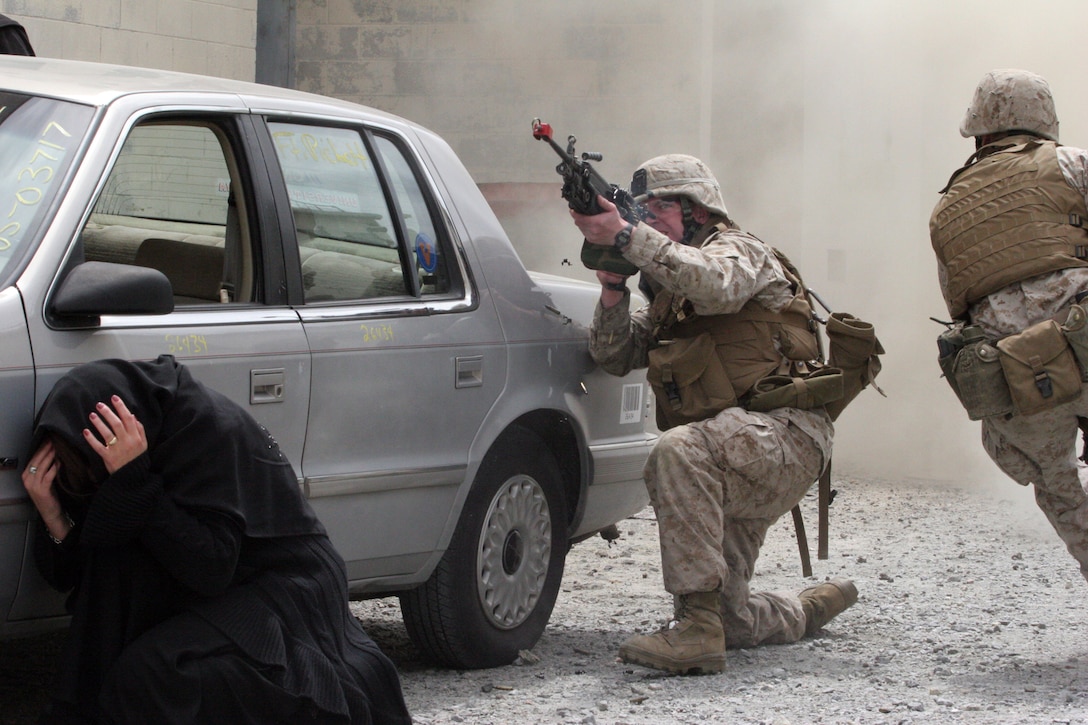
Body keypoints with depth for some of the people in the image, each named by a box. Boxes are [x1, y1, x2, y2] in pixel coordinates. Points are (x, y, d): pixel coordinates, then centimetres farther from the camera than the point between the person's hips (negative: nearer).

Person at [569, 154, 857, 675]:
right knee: (731, 624, 9)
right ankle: (817, 606, 40)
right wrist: (613, 286, -6)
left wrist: (627, 237, -31)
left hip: (784, 432, -9)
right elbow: (614, 357, 11)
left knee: (677, 452, -38)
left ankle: (698, 630, -39)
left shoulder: (739, 250, -2)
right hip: (731, 461, 9)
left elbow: (716, 284, -28)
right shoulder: (666, 293, 22)